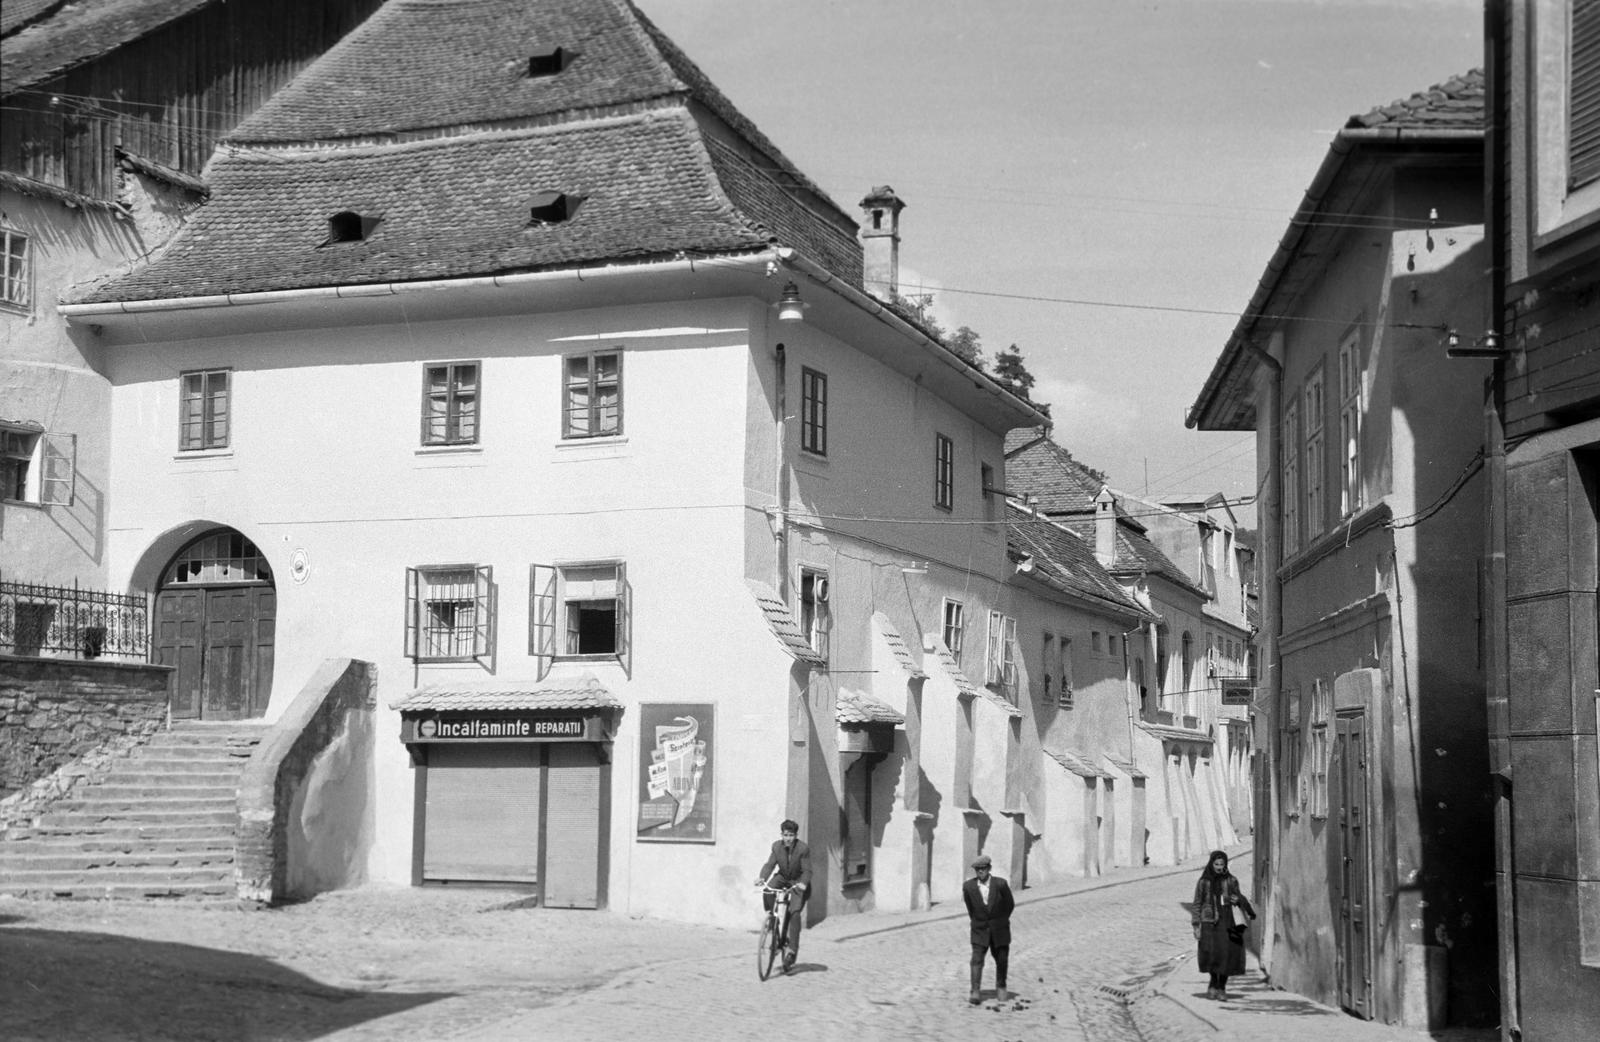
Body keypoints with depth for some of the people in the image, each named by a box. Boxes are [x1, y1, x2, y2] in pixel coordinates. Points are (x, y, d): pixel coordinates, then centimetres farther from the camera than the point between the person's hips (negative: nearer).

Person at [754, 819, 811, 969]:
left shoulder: (803, 849, -21)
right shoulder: (776, 846, -10)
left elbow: (807, 870, -21)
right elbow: (770, 864, -13)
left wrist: (803, 883, -41)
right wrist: (762, 878, -32)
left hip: (798, 882, -3)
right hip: (782, 877, 4)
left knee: (794, 912, -18)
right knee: (767, 891, -30)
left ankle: (793, 949, -13)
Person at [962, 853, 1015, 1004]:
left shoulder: (1000, 884, -15)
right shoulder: (968, 886, -11)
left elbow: (1010, 904, 1)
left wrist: (1001, 921, 10)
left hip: (999, 930, 0)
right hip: (979, 930, 0)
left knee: (1001, 960, 11)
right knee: (977, 960, -12)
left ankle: (1000, 988, 31)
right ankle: (975, 993, -13)